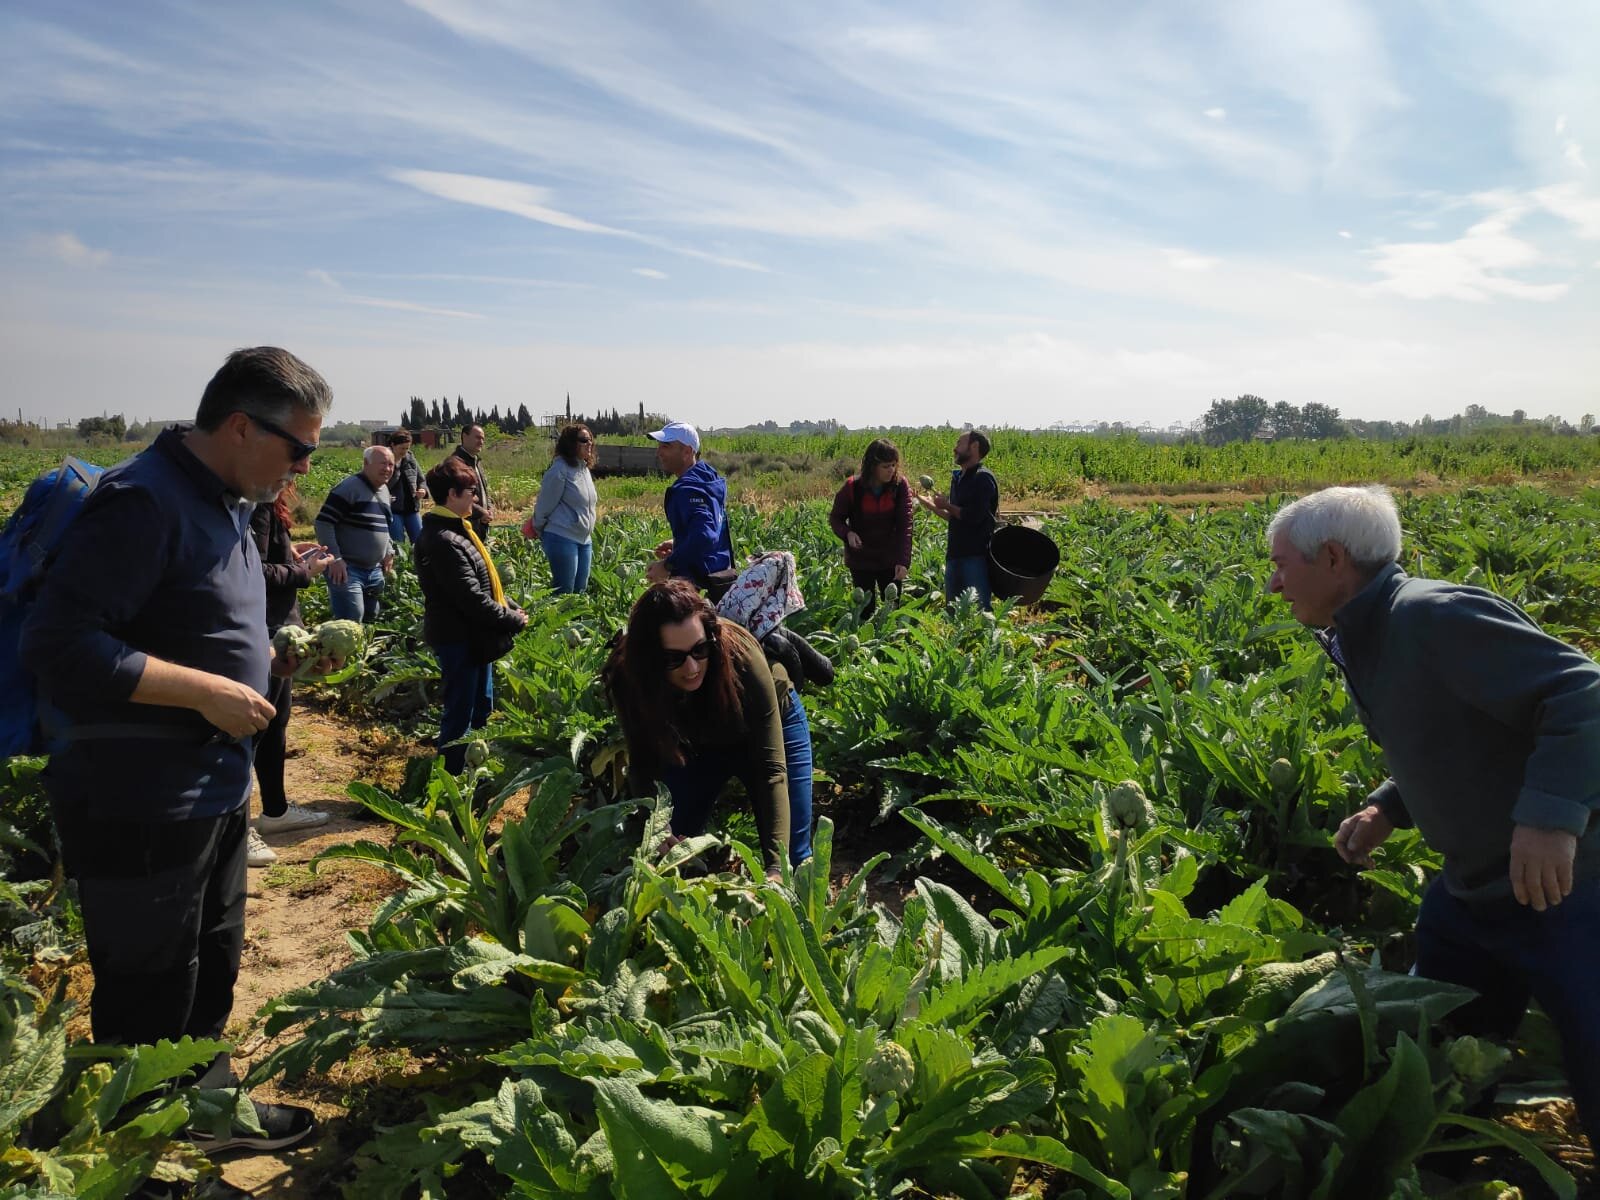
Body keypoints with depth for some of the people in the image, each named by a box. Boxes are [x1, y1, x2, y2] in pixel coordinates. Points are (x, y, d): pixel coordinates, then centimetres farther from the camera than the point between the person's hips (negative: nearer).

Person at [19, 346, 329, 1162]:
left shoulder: (224, 501, 9)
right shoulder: (144, 503, -21)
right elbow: (56, 644, -26)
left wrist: (274, 658, 5)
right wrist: (206, 691, -24)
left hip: (214, 790, 10)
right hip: (137, 805, -9)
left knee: (210, 971, 24)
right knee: (149, 1001, 7)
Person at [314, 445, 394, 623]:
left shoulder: (384, 490, 12)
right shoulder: (349, 487, -15)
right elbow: (323, 522, -20)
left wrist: (389, 552, 14)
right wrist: (335, 558, -24)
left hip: (374, 570, 9)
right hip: (346, 569, -9)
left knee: (370, 621, 18)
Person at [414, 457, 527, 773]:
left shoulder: (456, 530, 8)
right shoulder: (444, 541, -25)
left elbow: (486, 581, 15)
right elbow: (472, 598, -26)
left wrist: (511, 607, 4)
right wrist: (513, 620, -15)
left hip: (471, 635, 10)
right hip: (458, 638, -10)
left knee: (482, 705, 21)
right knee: (460, 712, 3)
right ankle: (451, 778, 16)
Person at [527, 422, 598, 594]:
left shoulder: (585, 469, 11)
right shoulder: (560, 469, -15)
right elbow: (544, 504, -9)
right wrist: (539, 531, 1)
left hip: (585, 540, 8)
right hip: (563, 539, -8)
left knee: (580, 590, 12)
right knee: (564, 592, -4)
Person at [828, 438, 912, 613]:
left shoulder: (901, 485, -11)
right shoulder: (853, 487, -13)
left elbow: (905, 525, -16)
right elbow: (835, 518, 0)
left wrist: (904, 561, -27)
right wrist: (847, 533, -22)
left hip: (890, 560, 1)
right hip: (860, 561, -1)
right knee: (866, 610, 6)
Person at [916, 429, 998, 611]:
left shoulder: (983, 478, -11)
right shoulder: (958, 478, 14)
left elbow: (973, 516, -21)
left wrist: (947, 505, -8)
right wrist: (930, 505, 13)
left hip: (976, 556, -9)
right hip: (955, 554, 9)